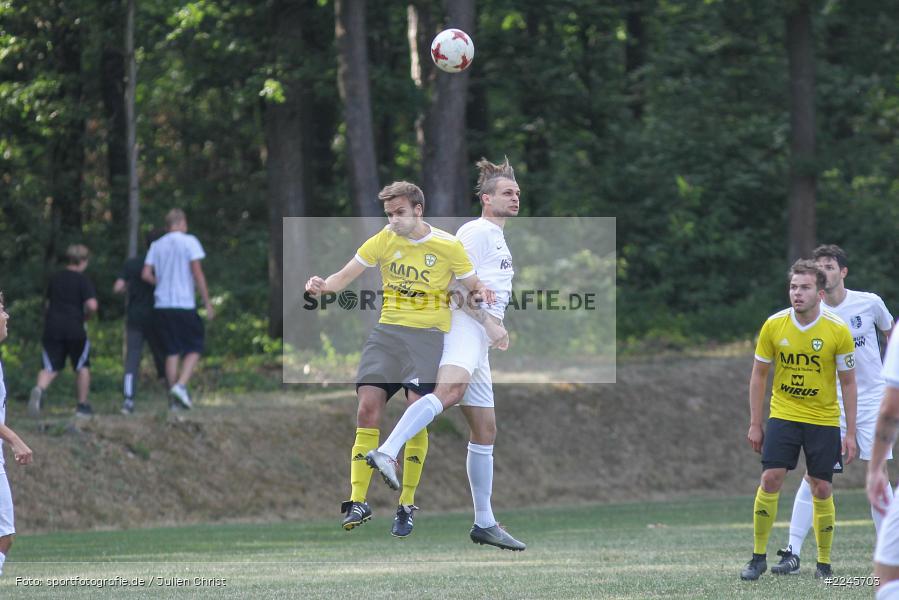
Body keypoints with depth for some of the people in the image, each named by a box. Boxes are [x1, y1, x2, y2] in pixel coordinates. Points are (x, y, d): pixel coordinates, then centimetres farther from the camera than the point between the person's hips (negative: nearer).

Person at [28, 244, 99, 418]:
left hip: (52, 327, 4)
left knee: (50, 368, 0)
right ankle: (83, 406, 17)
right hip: (74, 328, -3)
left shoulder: (55, 279, 14)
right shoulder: (83, 280, -3)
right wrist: (85, 316, 5)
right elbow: (92, 305, -15)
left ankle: (39, 389, -32)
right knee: (82, 367, 14)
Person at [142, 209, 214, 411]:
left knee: (172, 352, 7)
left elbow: (146, 274, 3)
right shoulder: (189, 241, -2)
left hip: (161, 305, 4)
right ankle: (181, 385, -14)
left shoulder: (156, 245, 11)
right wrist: (208, 303, -5)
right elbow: (197, 273, -8)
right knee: (194, 348, 7)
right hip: (184, 305, -4)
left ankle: (175, 401, 5)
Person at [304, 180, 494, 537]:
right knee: (368, 407, -10)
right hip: (388, 331, 3)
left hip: (428, 334, -3)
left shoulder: (448, 246, -2)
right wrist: (324, 285, -16)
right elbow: (345, 276, 5)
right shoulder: (384, 240, 5)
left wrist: (482, 292, -17)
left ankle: (407, 506, -1)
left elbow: (473, 286, 6)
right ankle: (357, 502, -7)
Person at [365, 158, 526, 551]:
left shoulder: (499, 240, 29)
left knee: (485, 430, 9)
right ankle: (387, 453, -54)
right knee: (451, 389, -37)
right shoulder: (477, 231, -3)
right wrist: (489, 321, -18)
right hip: (460, 326, -10)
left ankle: (484, 524, 13)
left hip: (478, 338, 10)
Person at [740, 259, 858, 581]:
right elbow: (759, 375, 4)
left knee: (821, 489, 0)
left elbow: (848, 382, -2)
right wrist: (755, 424, 2)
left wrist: (850, 433, -4)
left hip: (824, 419, -1)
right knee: (770, 480, -11)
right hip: (783, 415, 1)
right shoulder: (773, 325, -7)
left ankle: (824, 563, 12)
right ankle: (758, 557, 0)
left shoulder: (838, 330, -10)